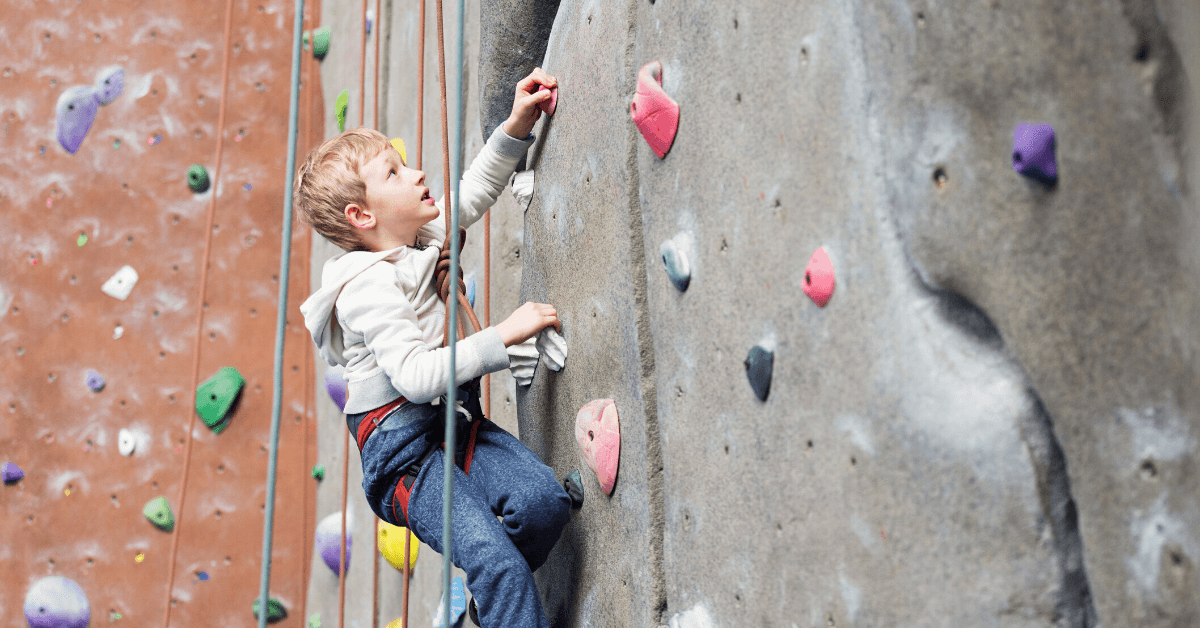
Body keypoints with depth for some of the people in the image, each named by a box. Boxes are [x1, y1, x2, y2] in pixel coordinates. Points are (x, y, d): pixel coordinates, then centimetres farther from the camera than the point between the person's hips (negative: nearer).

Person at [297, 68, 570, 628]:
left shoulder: (421, 236, 9)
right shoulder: (369, 286, -18)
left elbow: (472, 191, 24)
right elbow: (416, 376, -28)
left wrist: (516, 127, 11)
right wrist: (503, 336, -25)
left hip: (457, 419, 8)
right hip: (403, 447, -8)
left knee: (545, 501, -15)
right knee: (498, 565, -21)